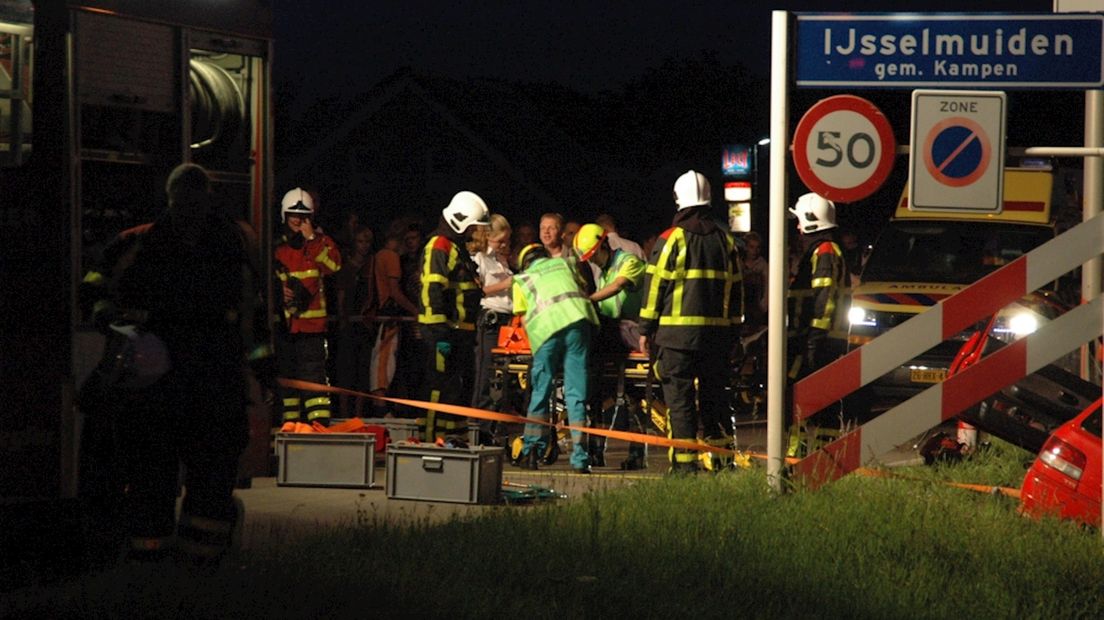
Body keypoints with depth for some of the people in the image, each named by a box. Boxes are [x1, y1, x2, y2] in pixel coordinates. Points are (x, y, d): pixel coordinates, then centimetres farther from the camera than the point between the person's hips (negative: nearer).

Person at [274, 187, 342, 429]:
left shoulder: (320, 241, 3)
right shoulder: (276, 245, 8)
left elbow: (333, 265, -15)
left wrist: (311, 239, -18)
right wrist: (279, 290, -3)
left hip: (311, 320, -3)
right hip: (284, 319, 3)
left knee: (313, 371, -11)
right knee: (286, 372, 8)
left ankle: (320, 421, -15)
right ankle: (290, 422, 16)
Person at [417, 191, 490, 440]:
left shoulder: (458, 249, 21)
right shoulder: (439, 248, -12)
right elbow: (432, 291, -20)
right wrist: (441, 334, -25)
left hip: (460, 330, 10)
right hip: (443, 330, -10)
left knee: (463, 385, 14)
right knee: (441, 385, -11)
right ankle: (431, 438, -11)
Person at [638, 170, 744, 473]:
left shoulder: (672, 238, -5)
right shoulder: (724, 239, 11)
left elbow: (655, 285, -5)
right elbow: (736, 287, 15)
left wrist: (646, 329, 1)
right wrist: (733, 328, 21)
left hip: (677, 331, -5)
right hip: (717, 332, 5)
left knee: (679, 395, -3)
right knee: (714, 393, 13)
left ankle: (684, 461, -7)